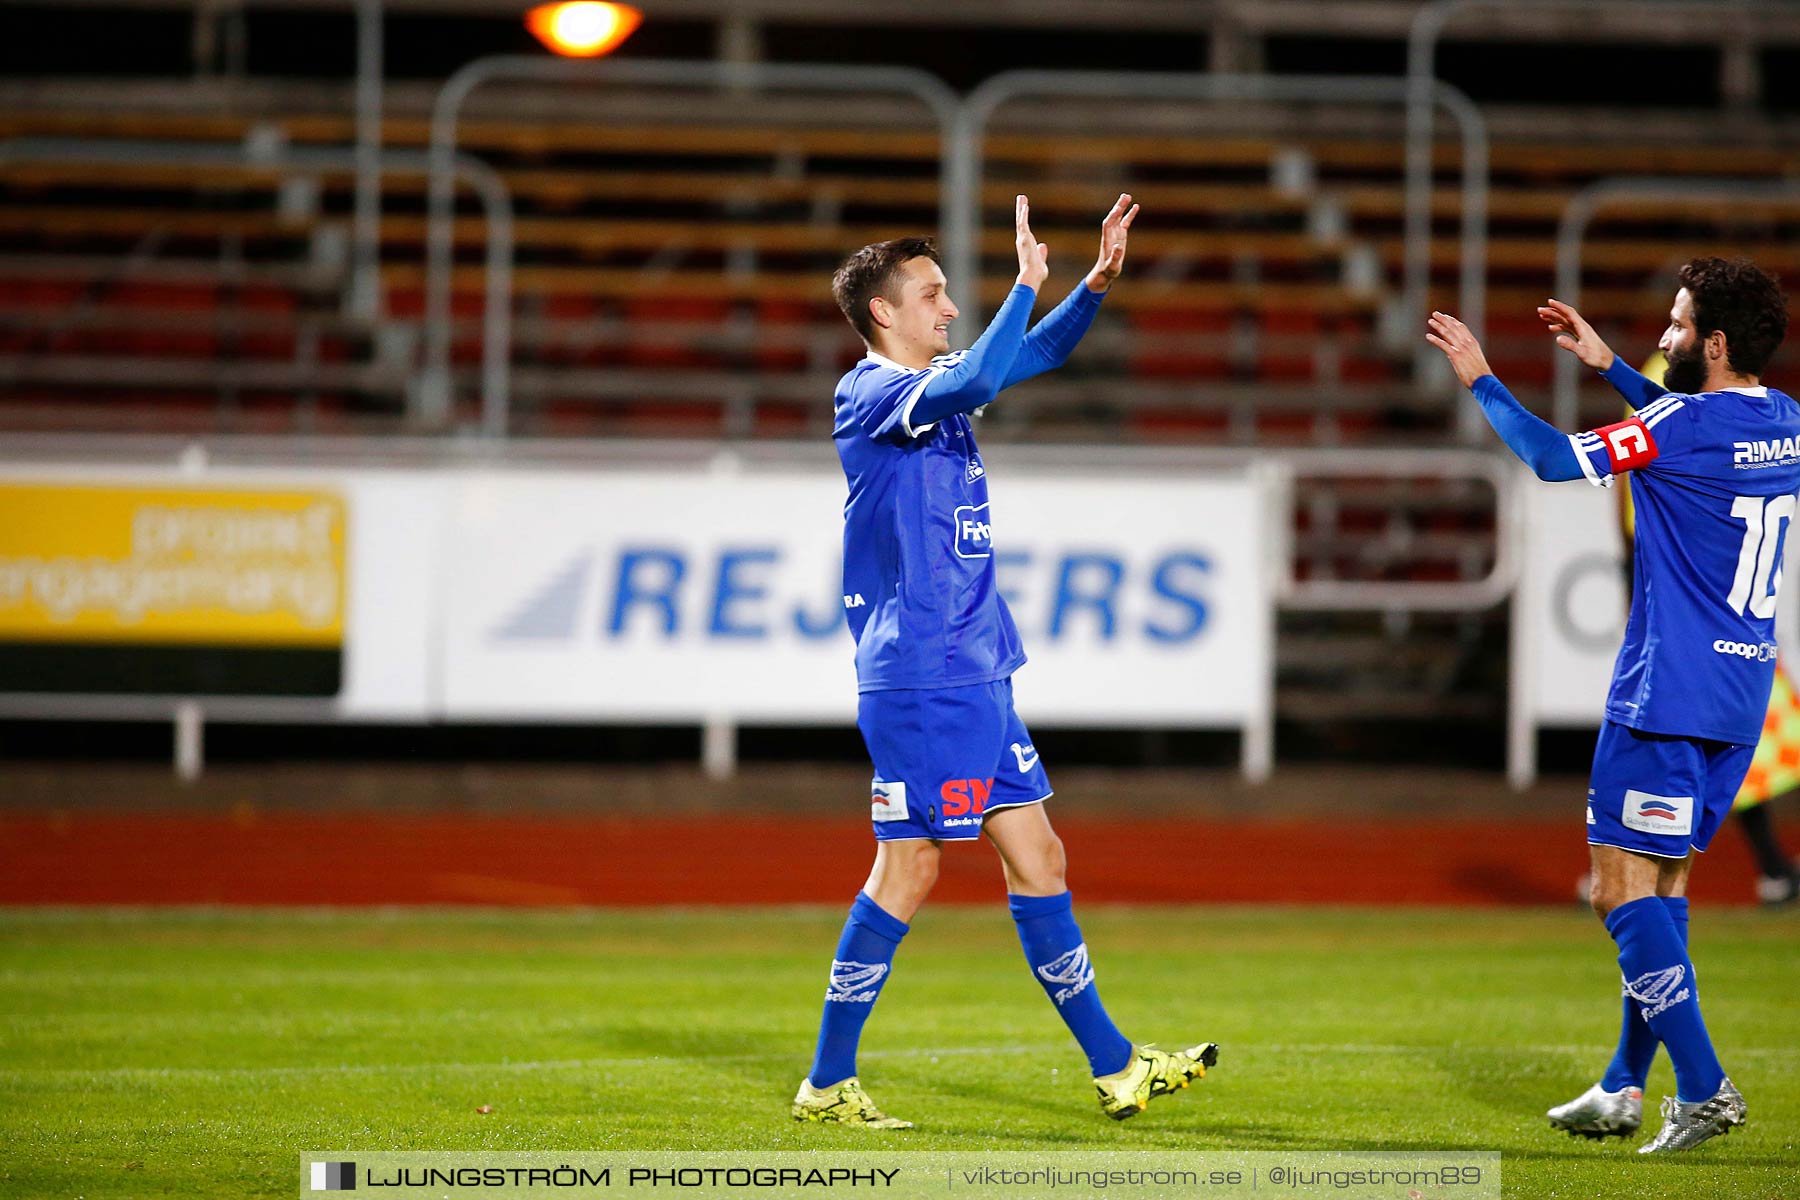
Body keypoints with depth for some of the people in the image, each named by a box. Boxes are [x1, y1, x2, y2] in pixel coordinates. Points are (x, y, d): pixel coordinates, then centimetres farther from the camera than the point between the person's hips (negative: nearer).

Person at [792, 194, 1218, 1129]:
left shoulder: (930, 385, 15)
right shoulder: (870, 393, -12)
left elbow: (1035, 354, 26)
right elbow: (978, 379, -30)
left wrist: (1096, 280, 10)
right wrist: (1026, 281, -21)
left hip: (976, 675, 9)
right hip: (919, 679, -9)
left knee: (1036, 857, 10)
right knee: (908, 868, -6)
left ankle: (1113, 1067, 13)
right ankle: (827, 1083, 1)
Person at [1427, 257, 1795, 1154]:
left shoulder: (1684, 427, -17)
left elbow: (1552, 458, -12)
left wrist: (1479, 379, 1)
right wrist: (1607, 365, 31)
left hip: (1668, 694, -8)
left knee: (1622, 886, -4)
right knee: (1664, 876, 16)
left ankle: (1702, 1088, -10)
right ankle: (1627, 1087, 20)